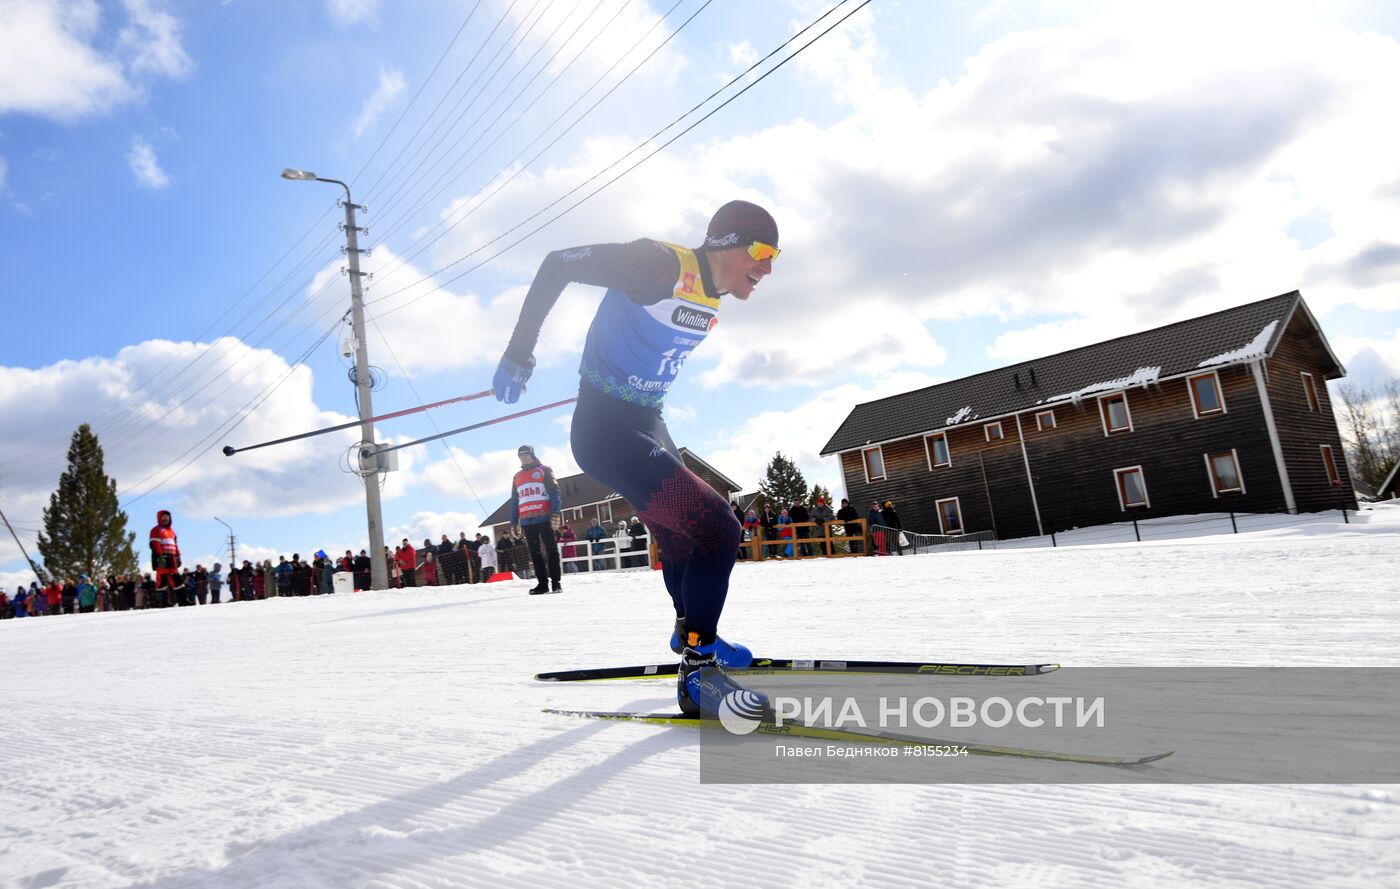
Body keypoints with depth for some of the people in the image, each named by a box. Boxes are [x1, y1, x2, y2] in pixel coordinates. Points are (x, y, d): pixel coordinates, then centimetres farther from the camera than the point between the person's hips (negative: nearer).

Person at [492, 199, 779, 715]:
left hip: (648, 426, 10)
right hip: (605, 431, -9)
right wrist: (519, 353, -15)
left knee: (682, 533, 24)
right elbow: (558, 266, -17)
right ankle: (698, 671, -11)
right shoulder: (662, 265, -20)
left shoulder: (711, 302, 7)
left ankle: (692, 632, 50)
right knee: (715, 527, -21)